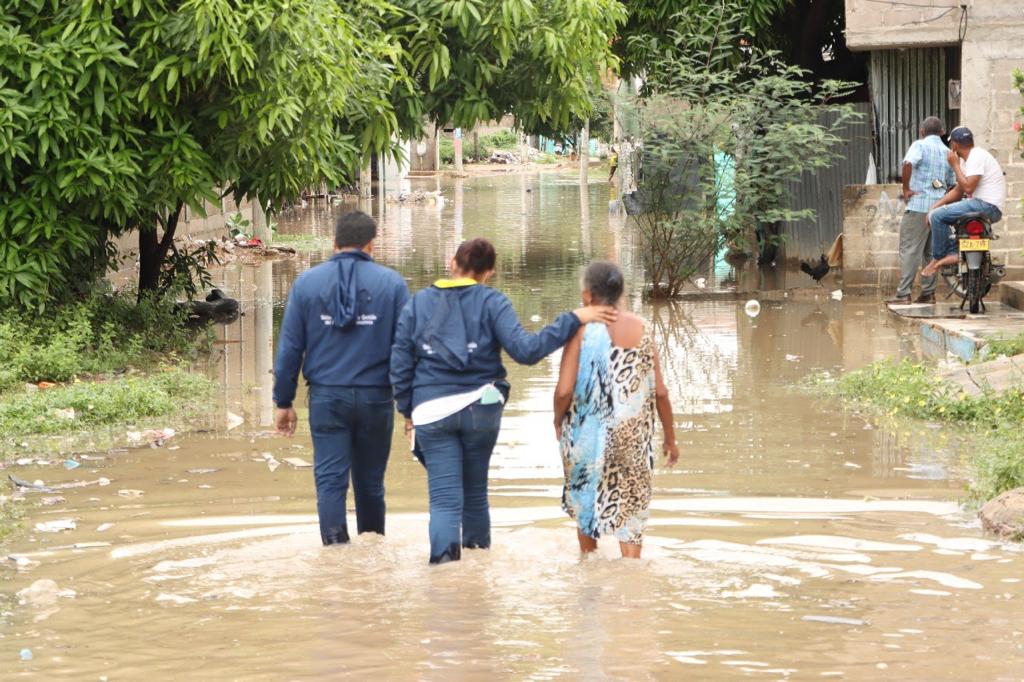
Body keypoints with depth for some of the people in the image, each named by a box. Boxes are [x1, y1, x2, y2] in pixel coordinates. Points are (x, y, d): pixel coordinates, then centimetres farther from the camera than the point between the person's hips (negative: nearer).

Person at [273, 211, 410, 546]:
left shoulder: (306, 283, 1)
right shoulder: (392, 283, -1)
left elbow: (289, 348, 2)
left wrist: (283, 401, 8)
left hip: (326, 398, 0)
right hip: (375, 398, 1)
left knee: (330, 480, -1)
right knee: (370, 481, 13)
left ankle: (336, 545, -17)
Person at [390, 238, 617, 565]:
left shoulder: (417, 304, 6)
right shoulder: (491, 302, -2)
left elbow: (400, 365, 6)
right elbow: (525, 350, -14)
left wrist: (408, 411, 16)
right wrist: (573, 319, -9)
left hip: (431, 411, 0)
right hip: (480, 408, 0)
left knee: (444, 497, -3)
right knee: (475, 489, 19)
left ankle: (444, 552, -27)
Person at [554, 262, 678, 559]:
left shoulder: (581, 330, -11)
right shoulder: (640, 328, -2)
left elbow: (564, 390, -16)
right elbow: (660, 392, -1)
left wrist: (558, 420, 5)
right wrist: (670, 438, 11)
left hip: (588, 432, -2)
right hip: (633, 434, 2)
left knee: (585, 500, 20)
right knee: (631, 505, 12)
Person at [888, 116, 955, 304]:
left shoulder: (920, 145, -4)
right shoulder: (948, 153, 15)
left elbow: (908, 163, -24)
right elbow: (953, 184, 17)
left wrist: (906, 188, -14)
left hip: (919, 206, -6)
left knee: (909, 249, -6)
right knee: (931, 251, 12)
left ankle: (904, 293, -11)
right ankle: (928, 293, 12)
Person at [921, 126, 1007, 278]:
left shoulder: (977, 157, -13)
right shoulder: (968, 159, 20)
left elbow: (967, 187, -22)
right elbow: (958, 191, 21)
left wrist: (955, 166, -9)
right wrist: (934, 206, 11)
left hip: (989, 207, -11)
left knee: (937, 216, -16)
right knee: (935, 214, 17)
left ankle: (937, 259, -5)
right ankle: (953, 252, 0)